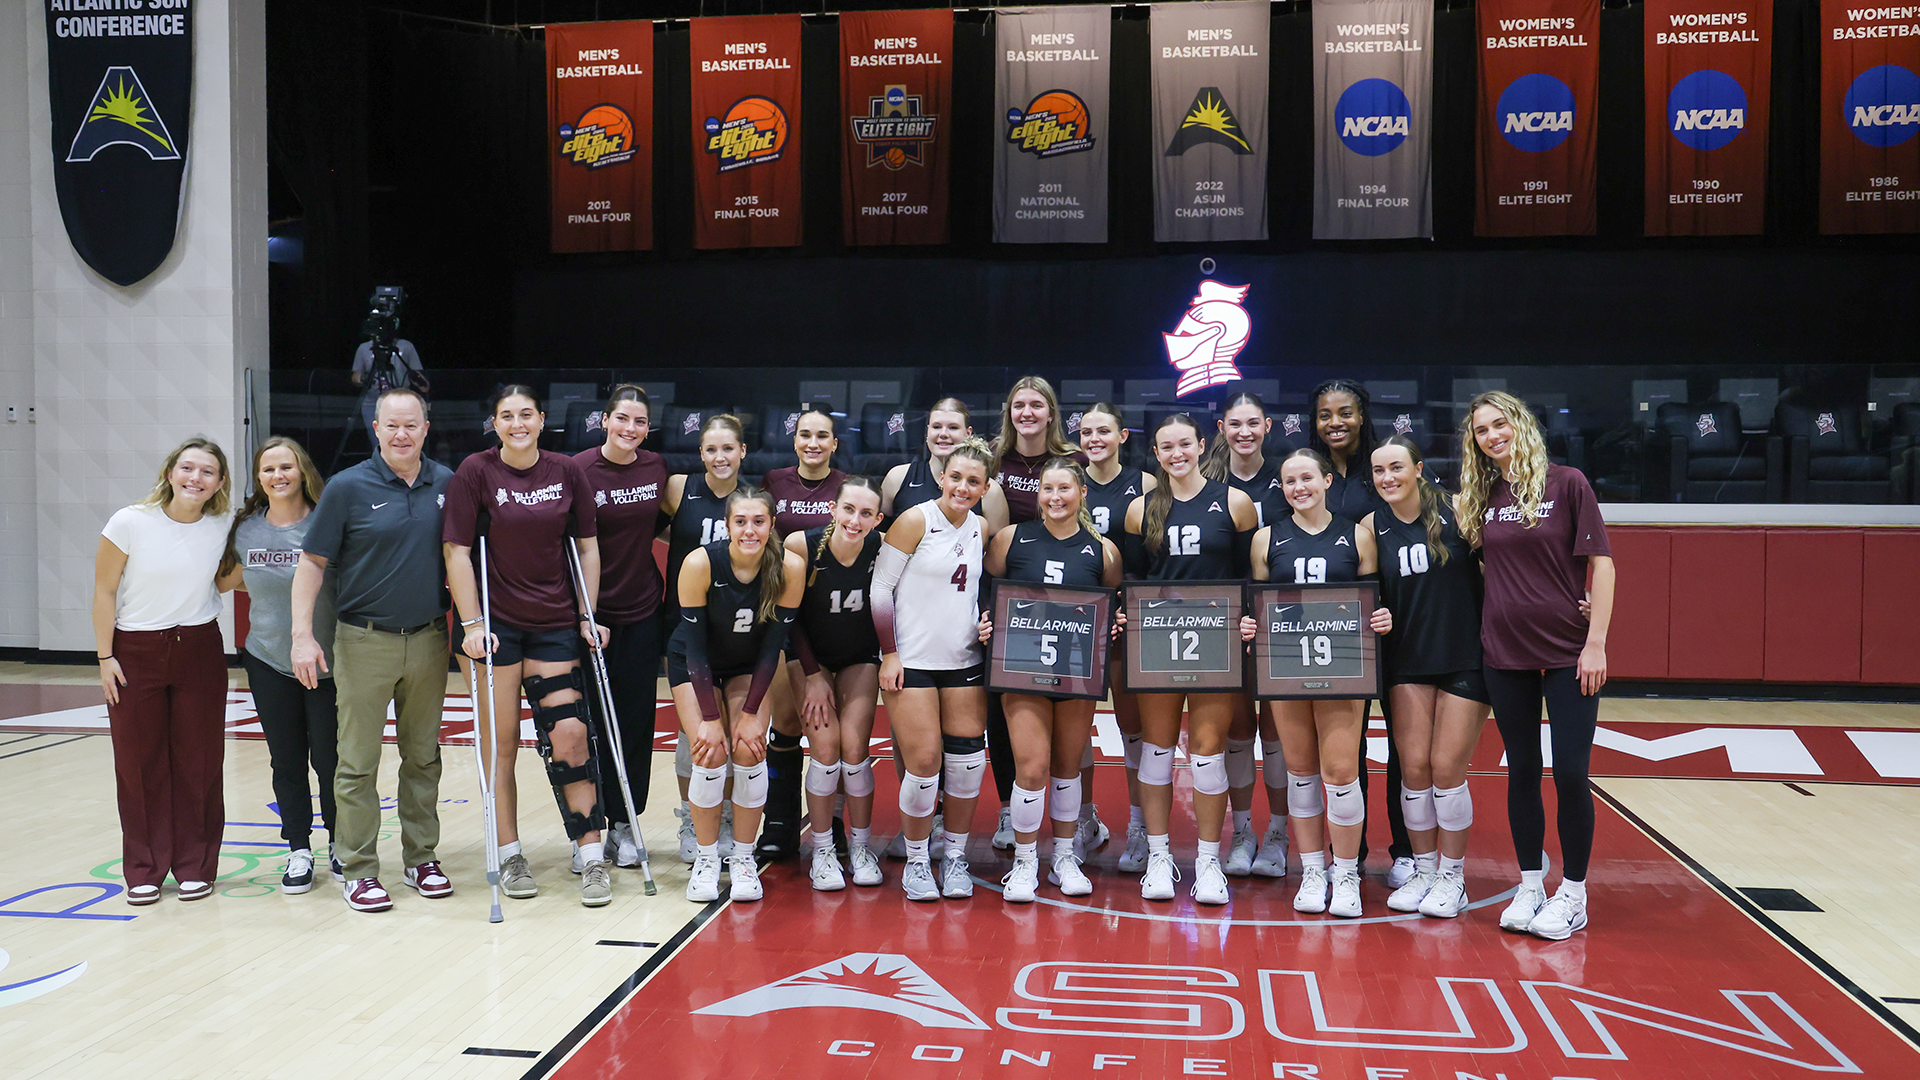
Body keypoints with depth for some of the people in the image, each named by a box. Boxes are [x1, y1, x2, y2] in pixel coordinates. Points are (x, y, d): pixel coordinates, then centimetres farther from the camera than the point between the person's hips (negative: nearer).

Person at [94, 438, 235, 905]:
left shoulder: (222, 527, -2)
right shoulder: (130, 522, -10)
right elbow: (104, 590, -5)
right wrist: (105, 656, -7)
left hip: (199, 650, 2)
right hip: (135, 651, -2)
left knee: (198, 760, 4)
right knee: (140, 762, 4)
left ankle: (195, 867, 15)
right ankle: (144, 871, 16)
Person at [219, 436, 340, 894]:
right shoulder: (245, 529, 4)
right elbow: (231, 578, 22)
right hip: (269, 663, 4)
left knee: (328, 758, 1)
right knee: (287, 761, 9)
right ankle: (298, 851, 22)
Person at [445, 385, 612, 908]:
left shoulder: (567, 472, 2)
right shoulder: (475, 472, -6)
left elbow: (587, 547, 8)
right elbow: (457, 553, -7)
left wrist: (588, 617, 5)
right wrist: (472, 624, -12)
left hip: (554, 623, 2)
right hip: (494, 623, -2)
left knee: (570, 734, -3)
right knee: (501, 741, 4)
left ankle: (593, 858, 3)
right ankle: (509, 855, 18)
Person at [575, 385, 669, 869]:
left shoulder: (657, 467, 3)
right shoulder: (580, 469, -9)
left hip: (643, 610, 4)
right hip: (592, 609, -3)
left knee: (636, 719, 7)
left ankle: (624, 822, 19)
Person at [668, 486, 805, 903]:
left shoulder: (790, 568, -24)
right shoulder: (700, 563, -28)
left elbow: (773, 646, -15)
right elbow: (695, 647, -21)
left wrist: (750, 713, -15)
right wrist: (710, 719, -21)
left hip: (748, 667, 1)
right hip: (693, 665, -1)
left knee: (750, 750, -14)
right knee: (710, 754, -14)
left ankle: (743, 857, 4)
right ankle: (706, 858, 4)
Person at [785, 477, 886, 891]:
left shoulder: (882, 548, -22)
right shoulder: (802, 545, -25)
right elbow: (789, 615, -12)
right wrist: (812, 676, -9)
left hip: (860, 658, 1)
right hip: (810, 655, -1)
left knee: (854, 749, -7)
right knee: (826, 749, -10)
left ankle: (861, 845, 13)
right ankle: (822, 850, 7)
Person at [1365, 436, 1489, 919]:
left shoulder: (1456, 510, -7)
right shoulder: (1372, 526, 2)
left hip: (1466, 659, -3)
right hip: (1408, 662, 3)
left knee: (1447, 768, -1)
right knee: (1413, 767, 1)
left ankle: (1452, 875, 17)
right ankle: (1423, 870, 19)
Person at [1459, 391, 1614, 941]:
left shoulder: (1566, 483, -5)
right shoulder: (1482, 498, 7)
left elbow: (1601, 563, -7)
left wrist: (1596, 642, -11)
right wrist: (1478, 632, 3)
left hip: (1568, 652, -4)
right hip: (1504, 653, 4)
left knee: (1571, 773, -1)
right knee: (1522, 771, 10)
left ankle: (1572, 894, 13)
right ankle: (1530, 886, 21)